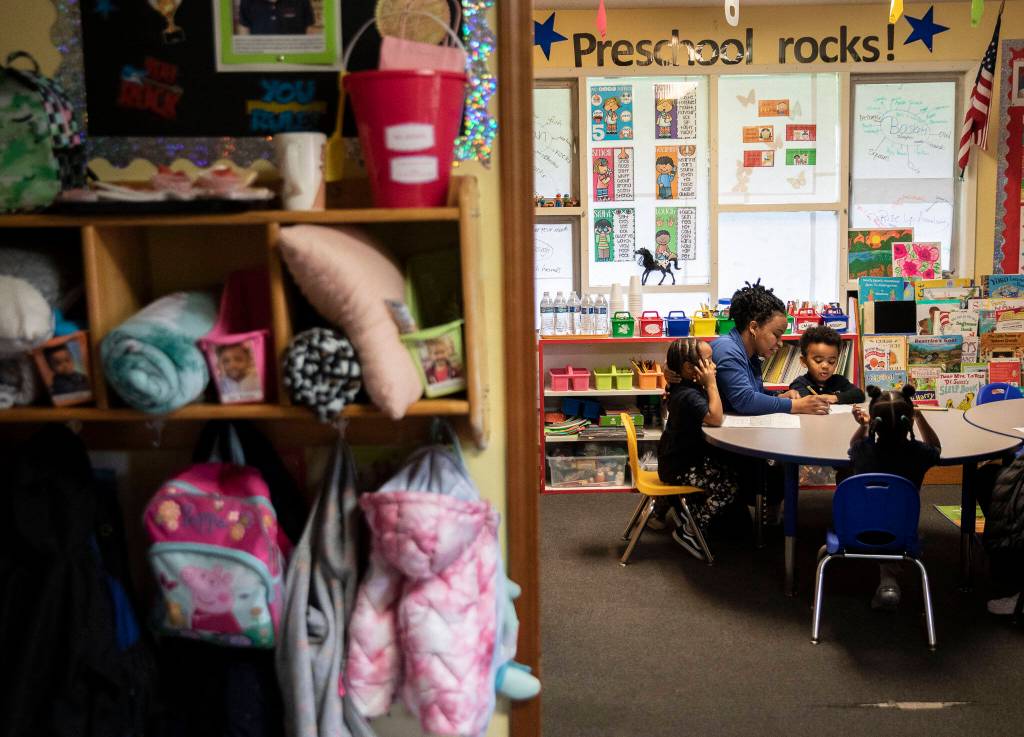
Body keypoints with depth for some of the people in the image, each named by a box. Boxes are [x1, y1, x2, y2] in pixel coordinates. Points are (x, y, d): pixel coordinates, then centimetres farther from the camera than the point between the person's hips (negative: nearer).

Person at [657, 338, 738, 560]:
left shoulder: (688, 388, 7)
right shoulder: (688, 396, -25)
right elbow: (715, 418, -34)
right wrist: (711, 383, -27)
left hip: (688, 457, 10)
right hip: (679, 469, -10)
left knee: (731, 467, 14)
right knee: (730, 483, -19)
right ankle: (689, 531, -5)